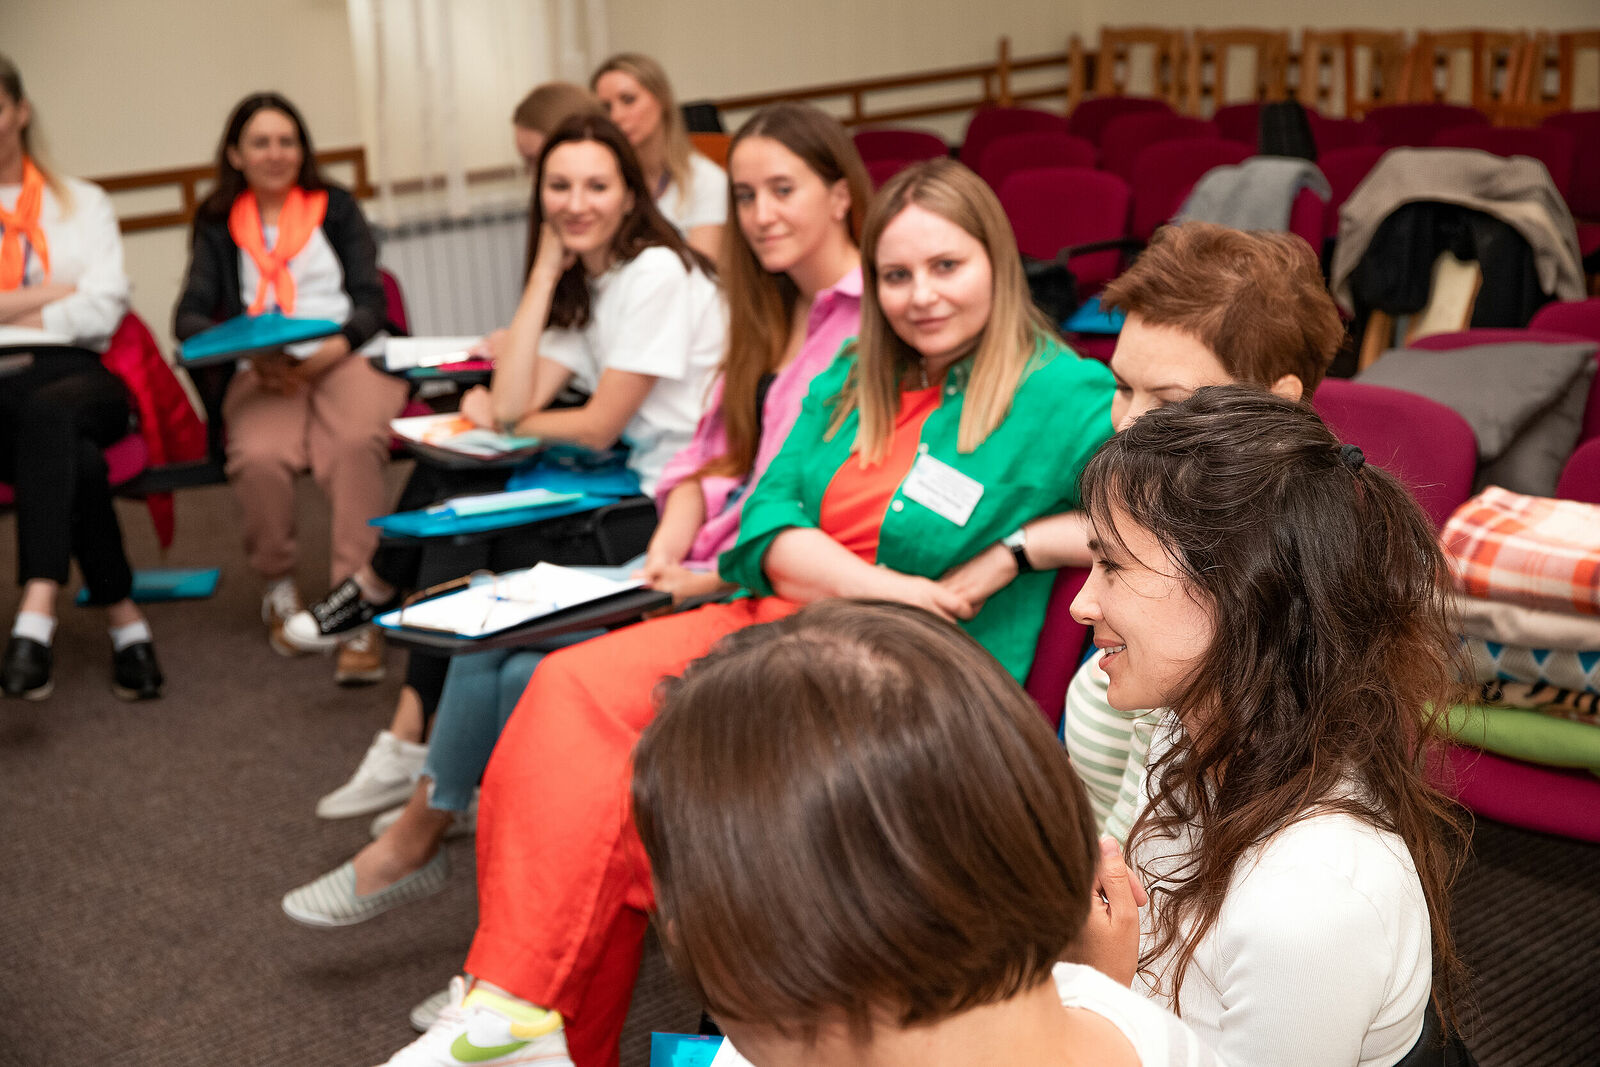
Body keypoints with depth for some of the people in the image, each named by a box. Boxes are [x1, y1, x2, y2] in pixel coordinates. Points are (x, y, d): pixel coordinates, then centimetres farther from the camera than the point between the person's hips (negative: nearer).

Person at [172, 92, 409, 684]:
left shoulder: (335, 207, 18)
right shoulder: (218, 224, 18)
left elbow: (370, 300, 8)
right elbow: (190, 314, 8)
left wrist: (333, 349, -12)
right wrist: (248, 351, -13)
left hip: (344, 357, 0)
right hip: (262, 371, 1)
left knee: (354, 443, -35)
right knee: (260, 456, -32)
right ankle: (279, 589, -6)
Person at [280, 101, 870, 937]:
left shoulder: (870, 320, -11)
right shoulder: (770, 313, 19)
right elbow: (714, 456, 14)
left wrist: (705, 577, -19)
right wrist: (664, 556, -4)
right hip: (702, 568, 8)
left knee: (533, 675, -17)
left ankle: (417, 839, 5)